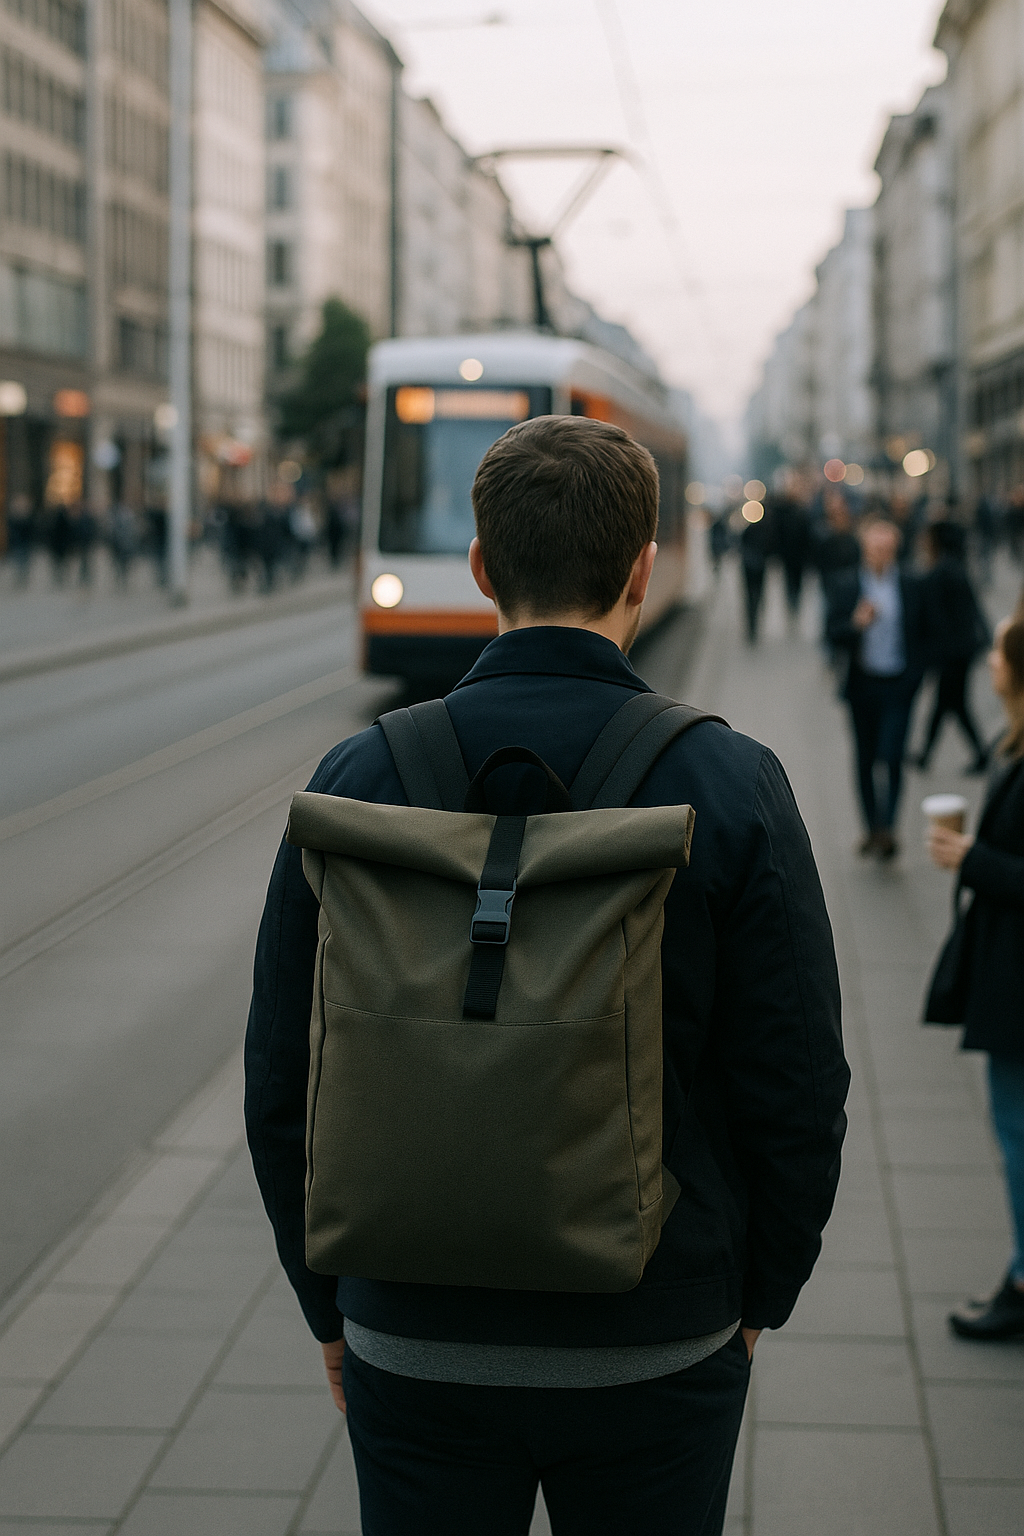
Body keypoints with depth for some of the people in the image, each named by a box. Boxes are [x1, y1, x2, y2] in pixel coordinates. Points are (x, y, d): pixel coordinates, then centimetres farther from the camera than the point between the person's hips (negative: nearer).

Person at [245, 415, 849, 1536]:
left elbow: (283, 1089, -2)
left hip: (414, 1347, 1)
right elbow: (798, 1094, -8)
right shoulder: (732, 787, -11)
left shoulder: (359, 780, -8)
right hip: (657, 1348, -1)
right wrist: (757, 1296, 8)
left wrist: (331, 1306, 11)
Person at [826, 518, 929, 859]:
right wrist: (856, 624, -22)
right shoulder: (845, 585, 1)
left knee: (892, 757, -13)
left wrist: (915, 674, -5)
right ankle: (872, 828, 20)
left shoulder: (912, 587, 1)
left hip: (898, 686, -2)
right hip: (863, 686, 2)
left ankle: (888, 826, -12)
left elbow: (924, 635, 6)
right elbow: (832, 634, -3)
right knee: (865, 759, 9)